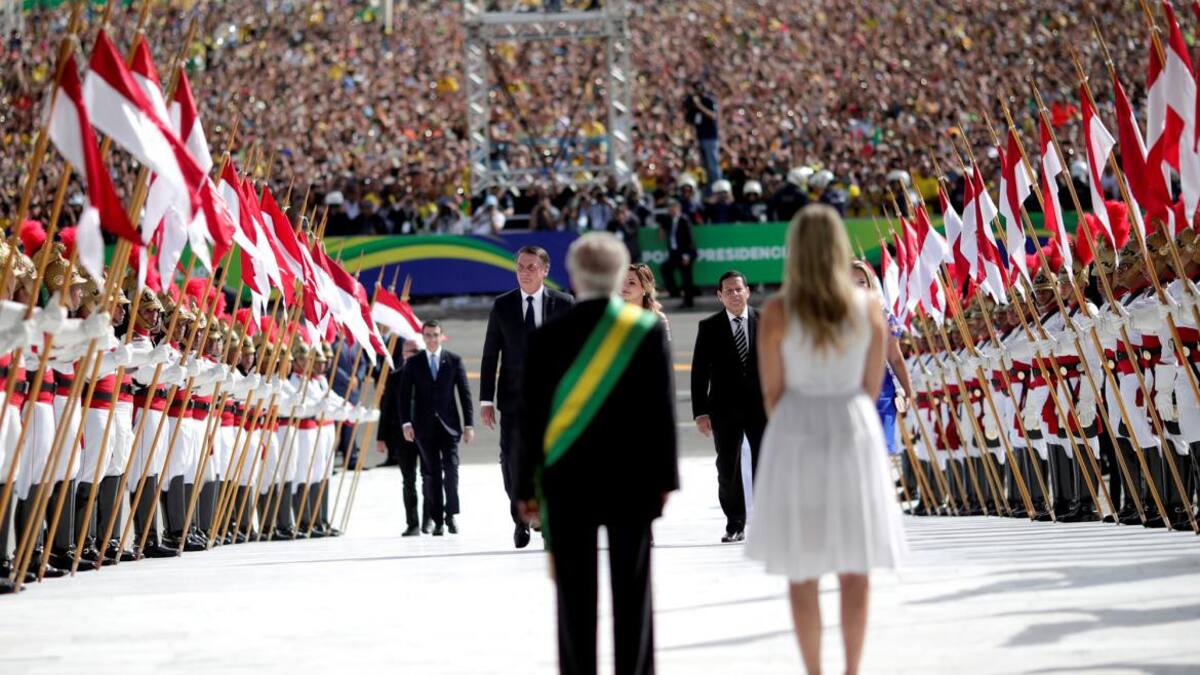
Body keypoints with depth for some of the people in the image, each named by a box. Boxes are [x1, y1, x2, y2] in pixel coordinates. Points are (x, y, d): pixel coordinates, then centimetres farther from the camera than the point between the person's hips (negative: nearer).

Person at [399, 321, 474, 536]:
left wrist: (469, 424, -1)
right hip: (424, 426, 1)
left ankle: (451, 514, -1)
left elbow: (465, 393, 4)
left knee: (451, 469, -12)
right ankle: (438, 520, 5)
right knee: (431, 473, 1)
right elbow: (405, 395, 4)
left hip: (448, 424, -1)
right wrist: (406, 423, -6)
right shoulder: (414, 363, 6)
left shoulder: (454, 360, 5)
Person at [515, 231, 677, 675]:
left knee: (575, 591, 4)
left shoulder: (547, 337, -5)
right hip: (632, 477, 1)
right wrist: (664, 479, 4)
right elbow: (662, 410, -3)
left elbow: (530, 418, -3)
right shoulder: (648, 330, -4)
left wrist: (526, 487, 4)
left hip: (567, 479, 0)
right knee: (632, 587, 6)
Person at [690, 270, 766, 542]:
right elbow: (699, 371, 0)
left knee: (764, 466, 1)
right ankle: (735, 525, 13)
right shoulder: (709, 327, 2)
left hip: (761, 406, 0)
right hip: (725, 409, 0)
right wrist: (700, 412, -6)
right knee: (727, 469, 3)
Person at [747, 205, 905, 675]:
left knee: (802, 572, 8)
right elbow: (872, 385, 2)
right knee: (854, 571, 11)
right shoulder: (869, 306, -3)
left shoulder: (777, 311, -10)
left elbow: (772, 393, -4)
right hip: (854, 433, 2)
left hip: (796, 438, -2)